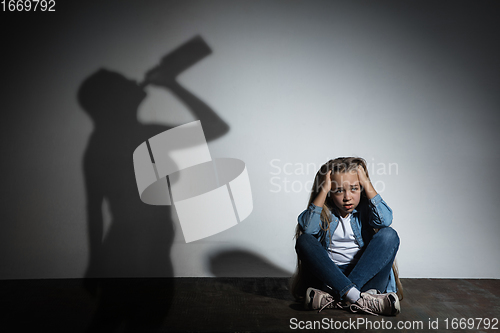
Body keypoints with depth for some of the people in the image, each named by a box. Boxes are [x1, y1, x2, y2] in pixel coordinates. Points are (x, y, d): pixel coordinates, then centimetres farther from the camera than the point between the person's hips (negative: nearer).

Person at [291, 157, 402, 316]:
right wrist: (324, 189, -15)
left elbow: (385, 220, -18)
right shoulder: (324, 212, 3)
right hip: (329, 277, 0)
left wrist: (367, 183, -12)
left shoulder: (365, 209, 5)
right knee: (304, 240, -22)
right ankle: (356, 297, -36)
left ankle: (334, 297, -32)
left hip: (366, 276, 1)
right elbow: (307, 227, -19)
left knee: (389, 235, -21)